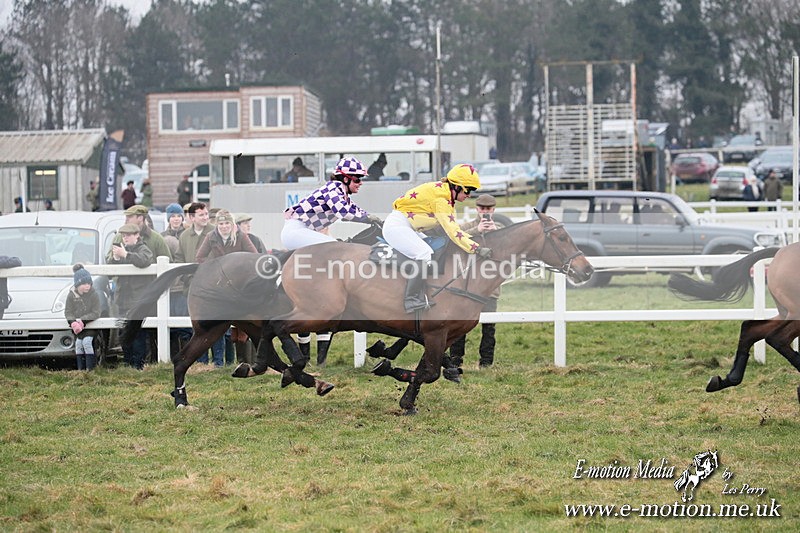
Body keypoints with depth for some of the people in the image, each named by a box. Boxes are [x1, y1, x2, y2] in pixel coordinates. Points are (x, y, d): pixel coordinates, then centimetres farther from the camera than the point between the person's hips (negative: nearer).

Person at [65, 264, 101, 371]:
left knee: (87, 341, -20)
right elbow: (68, 312, -3)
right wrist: (73, 322, -24)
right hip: (77, 325, 2)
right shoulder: (71, 295, -3)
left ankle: (90, 368, -15)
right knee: (78, 342, -12)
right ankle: (81, 369, -7)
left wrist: (82, 321, -23)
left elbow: (96, 313, -13)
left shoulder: (94, 295, -9)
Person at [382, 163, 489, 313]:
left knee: (428, 254, 9)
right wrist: (477, 249, -26)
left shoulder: (448, 197, 10)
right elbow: (452, 232, -25)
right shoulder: (441, 198, -21)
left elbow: (453, 228, 14)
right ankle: (412, 299, -23)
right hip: (397, 226, -11)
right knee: (425, 255, -23)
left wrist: (473, 239, 1)